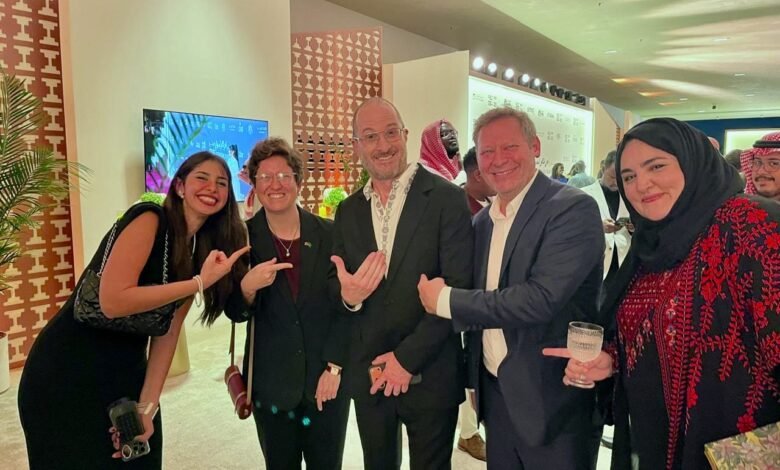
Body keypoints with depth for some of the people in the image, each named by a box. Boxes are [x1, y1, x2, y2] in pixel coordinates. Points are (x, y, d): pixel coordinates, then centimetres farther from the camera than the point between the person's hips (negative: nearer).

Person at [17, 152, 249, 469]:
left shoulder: (201, 251, 2)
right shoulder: (149, 218, -18)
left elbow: (167, 332, 0)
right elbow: (112, 301, -28)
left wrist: (147, 407, -6)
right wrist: (200, 281, -25)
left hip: (128, 377, 7)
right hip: (66, 376, -6)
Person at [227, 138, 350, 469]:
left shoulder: (329, 234, -4)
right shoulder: (243, 237, -4)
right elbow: (236, 314, -1)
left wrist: (335, 367, -5)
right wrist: (248, 287, -21)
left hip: (328, 381, 0)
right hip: (272, 385, 0)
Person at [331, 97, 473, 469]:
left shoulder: (446, 199, -10)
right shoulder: (348, 211, 5)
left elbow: (458, 288, -14)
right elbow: (338, 291, 8)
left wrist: (408, 357, -15)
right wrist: (347, 295, -16)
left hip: (429, 376, -4)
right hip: (368, 376, 4)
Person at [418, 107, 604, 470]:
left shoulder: (573, 209, -16)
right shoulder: (482, 221, 6)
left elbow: (541, 299, -26)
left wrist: (446, 299, -18)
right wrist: (476, 379, 11)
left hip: (551, 400, -6)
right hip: (495, 393, 6)